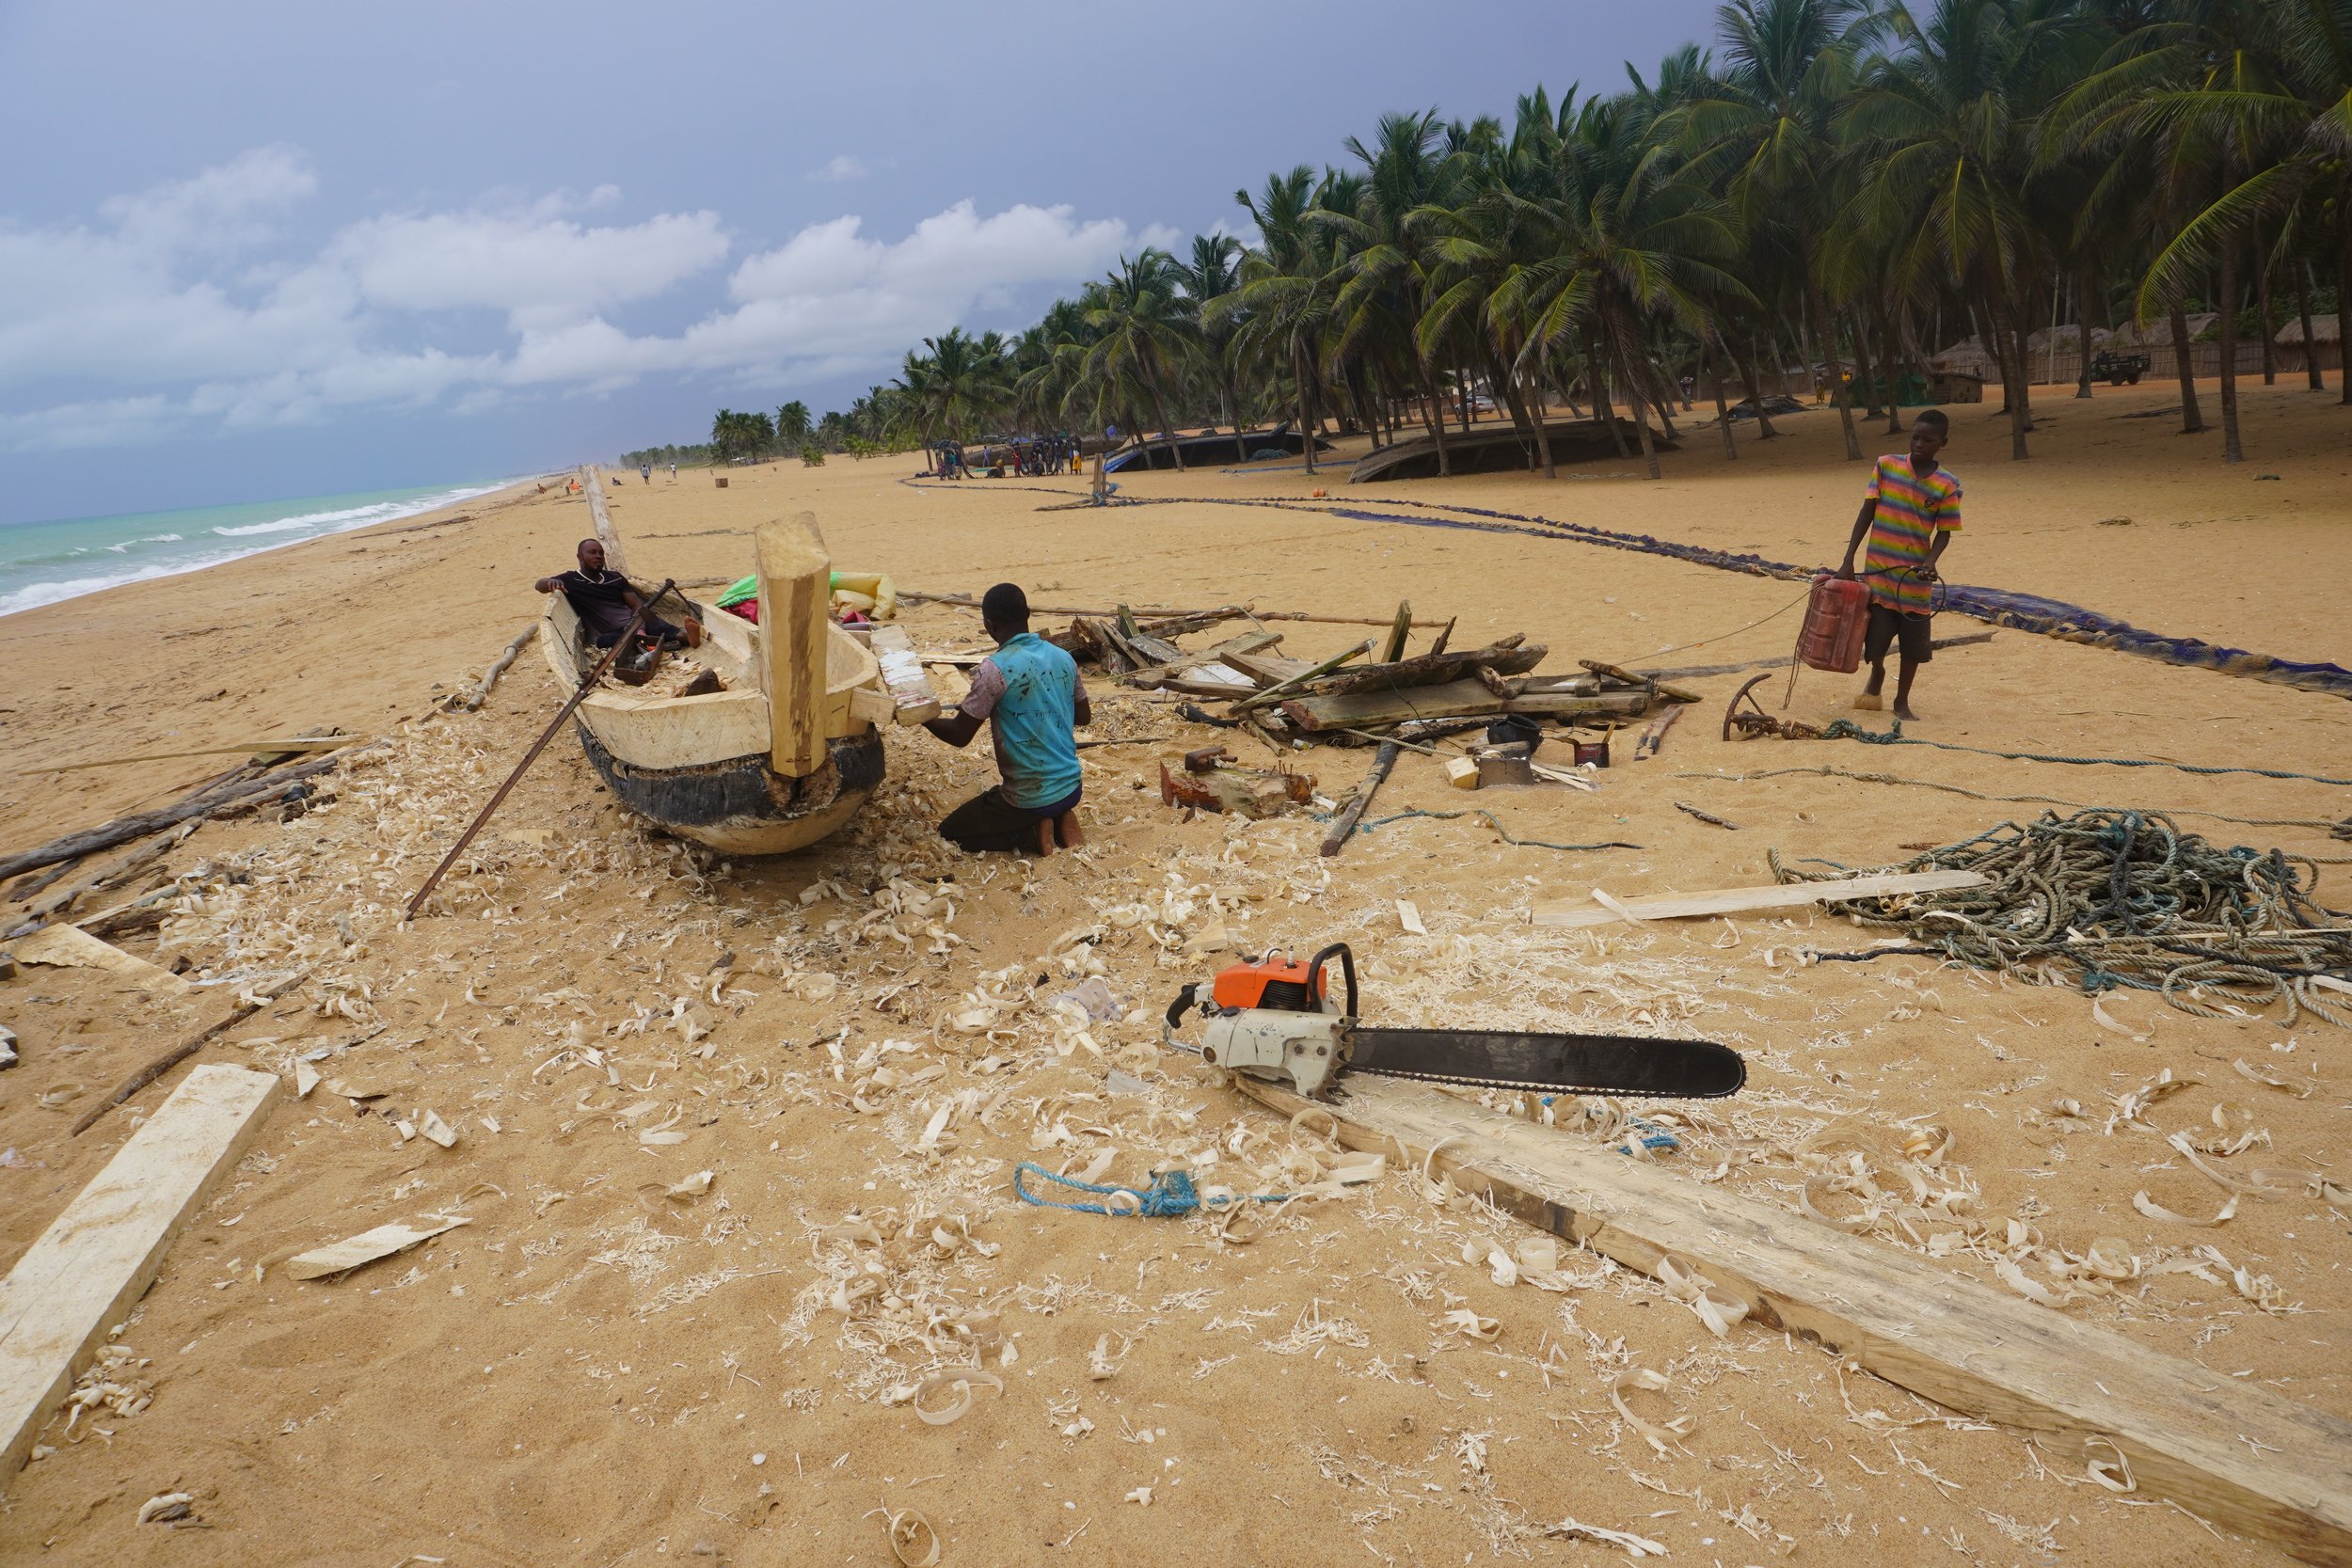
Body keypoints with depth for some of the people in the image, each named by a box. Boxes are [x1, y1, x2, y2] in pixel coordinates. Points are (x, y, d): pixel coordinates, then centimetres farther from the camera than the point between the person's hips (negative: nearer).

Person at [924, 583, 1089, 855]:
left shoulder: (995, 669, -20)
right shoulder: (1064, 658, -1)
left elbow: (959, 735, -13)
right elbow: (1084, 717, 13)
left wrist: (922, 717, 5)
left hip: (1030, 798, -6)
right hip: (1071, 787, 6)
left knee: (950, 832, 15)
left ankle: (1034, 835, -3)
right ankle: (1059, 821, 8)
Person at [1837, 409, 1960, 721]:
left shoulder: (1947, 484, -3)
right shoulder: (1886, 465, -1)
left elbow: (1944, 532, -1)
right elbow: (1867, 513, 0)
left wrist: (1930, 562, -20)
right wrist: (1848, 560, -5)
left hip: (1916, 578, 0)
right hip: (1878, 572, 0)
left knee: (1913, 643, 6)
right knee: (1875, 638, 1)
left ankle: (1902, 701, 25)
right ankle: (1877, 674, 35)